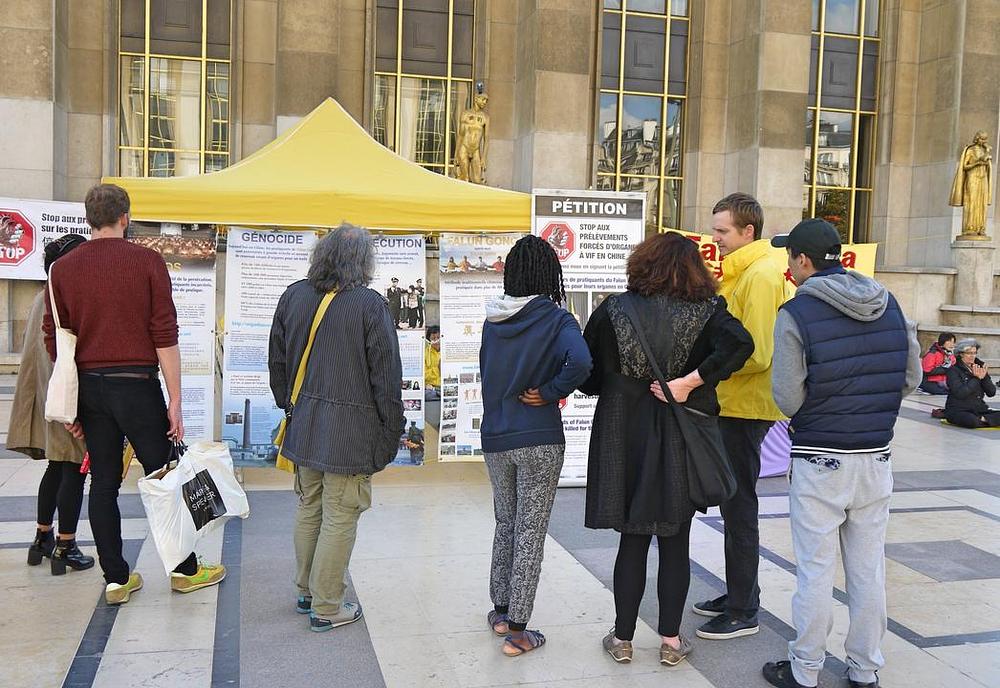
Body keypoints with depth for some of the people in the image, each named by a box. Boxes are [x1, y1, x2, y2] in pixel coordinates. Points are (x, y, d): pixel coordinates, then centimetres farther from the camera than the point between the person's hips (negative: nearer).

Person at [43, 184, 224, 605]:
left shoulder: (63, 269, 5)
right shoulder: (147, 262, -6)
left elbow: (54, 341, 8)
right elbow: (165, 336, -10)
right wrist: (175, 399, -6)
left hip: (89, 387, 4)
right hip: (136, 384, -3)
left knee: (103, 482, 10)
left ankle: (116, 578, 15)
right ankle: (184, 569, 18)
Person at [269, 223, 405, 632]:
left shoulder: (293, 296, 3)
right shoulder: (370, 304, -14)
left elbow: (277, 362, 12)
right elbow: (386, 375, -12)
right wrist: (393, 431, -2)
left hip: (303, 425, 6)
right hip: (351, 432, -6)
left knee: (308, 509, 20)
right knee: (339, 518, 4)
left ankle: (306, 592, 34)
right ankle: (326, 608, 14)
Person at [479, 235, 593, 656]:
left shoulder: (493, 320, 2)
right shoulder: (554, 318, -12)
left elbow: (487, 371, 10)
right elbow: (580, 362, -28)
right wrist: (550, 393, -15)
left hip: (495, 437, 5)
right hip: (538, 440, -5)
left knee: (506, 523, 20)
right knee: (531, 532, 5)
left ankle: (500, 610, 30)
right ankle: (517, 629, 10)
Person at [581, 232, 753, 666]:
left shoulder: (613, 309, -3)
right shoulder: (704, 310, -5)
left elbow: (588, 373, 0)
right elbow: (739, 343, -23)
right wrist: (691, 381, -18)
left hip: (625, 438, 1)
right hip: (682, 442, 0)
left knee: (632, 539, 11)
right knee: (675, 542, 12)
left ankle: (623, 638, 20)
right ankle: (670, 640, 21)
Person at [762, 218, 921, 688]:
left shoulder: (796, 314, -14)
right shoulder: (889, 305, 2)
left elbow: (788, 399, -13)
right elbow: (911, 378, 8)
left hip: (819, 460, -5)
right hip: (876, 456, 5)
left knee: (815, 570, 5)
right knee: (869, 568, 14)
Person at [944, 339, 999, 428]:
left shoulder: (980, 368, 10)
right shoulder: (954, 370, -6)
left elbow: (992, 393, 4)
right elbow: (960, 393, -20)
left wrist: (984, 377, -11)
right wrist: (976, 378, -18)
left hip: (979, 409, 5)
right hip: (958, 410, -5)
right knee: (972, 421, -36)